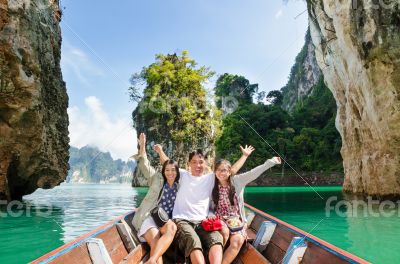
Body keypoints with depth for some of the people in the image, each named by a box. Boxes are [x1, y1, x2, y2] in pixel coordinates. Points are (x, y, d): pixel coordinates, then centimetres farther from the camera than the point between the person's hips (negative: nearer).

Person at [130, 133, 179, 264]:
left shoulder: (179, 186, 16)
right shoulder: (157, 179, 10)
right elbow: (145, 165, 1)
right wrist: (142, 146, -9)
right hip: (149, 217, -1)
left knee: (172, 228, -35)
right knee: (155, 241, -31)